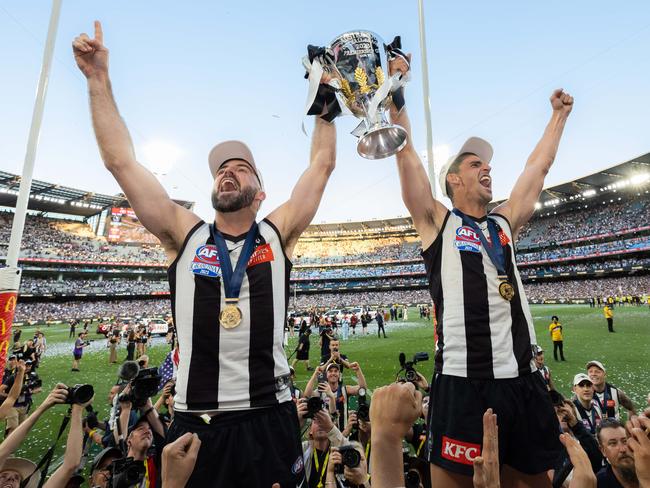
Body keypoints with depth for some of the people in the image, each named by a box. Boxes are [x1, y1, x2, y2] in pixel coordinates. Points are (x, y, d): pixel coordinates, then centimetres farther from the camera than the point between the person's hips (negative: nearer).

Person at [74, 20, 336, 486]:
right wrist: (98, 77, 3)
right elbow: (121, 161, 2)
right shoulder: (186, 234, 2)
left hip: (270, 417, 0)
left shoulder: (277, 234, 1)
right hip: (195, 420, 1)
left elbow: (322, 165, 2)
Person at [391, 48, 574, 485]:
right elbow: (406, 155, -4)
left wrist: (559, 114, 34)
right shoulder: (437, 222, 1)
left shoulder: (505, 223, 15)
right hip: (464, 382, -5)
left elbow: (539, 167, 25)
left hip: (524, 378, 6)